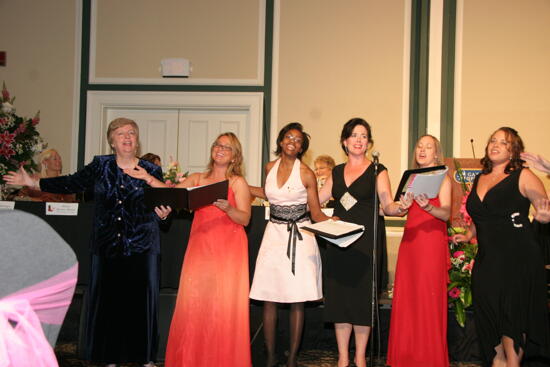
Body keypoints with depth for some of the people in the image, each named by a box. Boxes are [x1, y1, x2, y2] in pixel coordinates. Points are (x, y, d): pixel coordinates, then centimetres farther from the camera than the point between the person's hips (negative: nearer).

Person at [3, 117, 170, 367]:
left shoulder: (151, 171, 3)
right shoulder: (100, 165, 6)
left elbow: (159, 206, 5)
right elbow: (72, 184, 7)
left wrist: (163, 213, -17)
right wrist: (33, 182, 4)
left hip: (141, 246, -1)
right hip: (107, 246, 1)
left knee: (140, 298, -1)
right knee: (108, 299, 2)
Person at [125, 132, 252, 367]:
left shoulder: (238, 182, 5)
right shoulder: (197, 179, 15)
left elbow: (245, 219, -3)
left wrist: (227, 208, -21)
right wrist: (148, 178, -10)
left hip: (228, 250, -3)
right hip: (200, 248, 3)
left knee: (224, 307, -4)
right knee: (193, 303, -1)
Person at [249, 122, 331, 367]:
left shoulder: (306, 174, -4)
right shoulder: (270, 168, 8)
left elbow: (316, 212, -2)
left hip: (299, 236, -3)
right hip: (274, 234, 3)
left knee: (297, 300, -1)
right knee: (268, 299, 1)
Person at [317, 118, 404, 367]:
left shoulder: (377, 171, 2)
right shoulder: (337, 172, 14)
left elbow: (387, 205, -4)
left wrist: (397, 208, -25)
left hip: (366, 241, -4)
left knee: (362, 296, -2)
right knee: (338, 296, 3)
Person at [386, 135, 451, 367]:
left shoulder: (442, 178, 2)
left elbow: (446, 213, -10)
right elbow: (404, 210, 14)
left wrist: (428, 207, -29)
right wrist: (403, 206, -9)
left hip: (432, 242, -5)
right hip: (410, 240, 6)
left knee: (429, 298, -5)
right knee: (406, 297, 4)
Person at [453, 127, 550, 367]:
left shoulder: (522, 176, -2)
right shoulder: (480, 179, 16)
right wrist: (468, 235, 17)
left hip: (517, 259, -6)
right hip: (486, 258, 6)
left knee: (513, 316, -3)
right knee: (490, 317, 6)